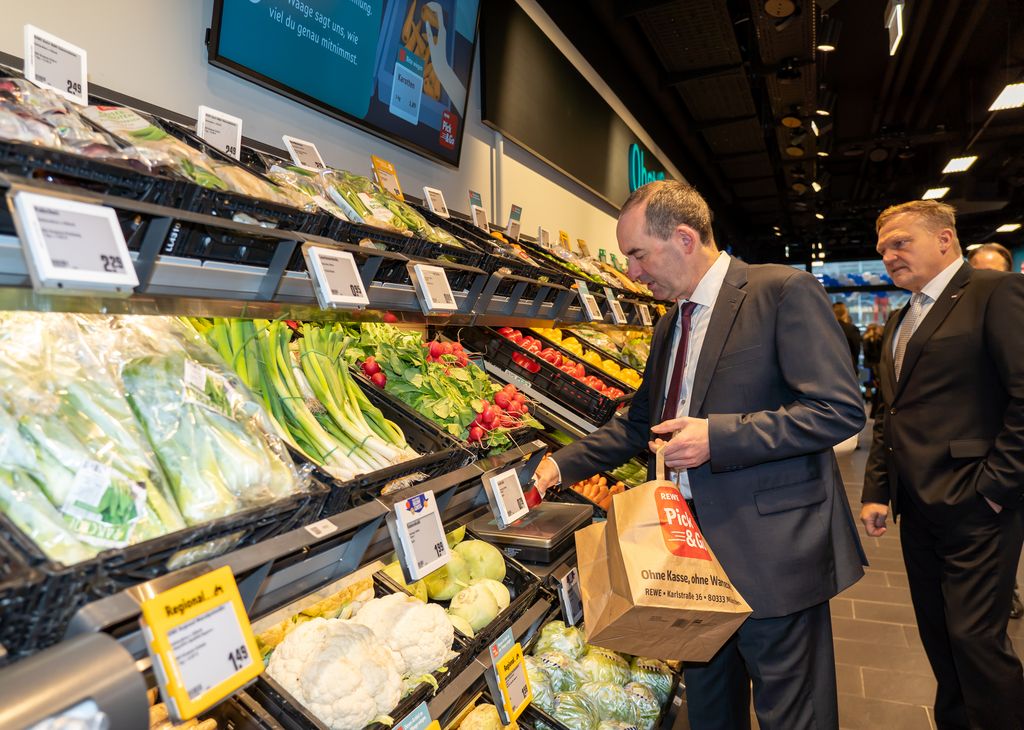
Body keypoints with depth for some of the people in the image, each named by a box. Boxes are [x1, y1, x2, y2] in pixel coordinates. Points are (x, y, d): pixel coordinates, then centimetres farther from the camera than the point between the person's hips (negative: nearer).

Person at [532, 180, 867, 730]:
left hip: (772, 550, -7)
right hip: (697, 546, 7)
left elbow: (841, 410, -18)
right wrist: (562, 465, 9)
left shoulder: (785, 292, -12)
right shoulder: (670, 325, 12)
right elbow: (639, 425, 18)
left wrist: (718, 437, -24)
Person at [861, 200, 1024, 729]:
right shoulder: (899, 321, 17)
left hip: (974, 510, -8)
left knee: (976, 637, -2)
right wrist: (876, 491, 13)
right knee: (937, 633, 17)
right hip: (919, 508, 8)